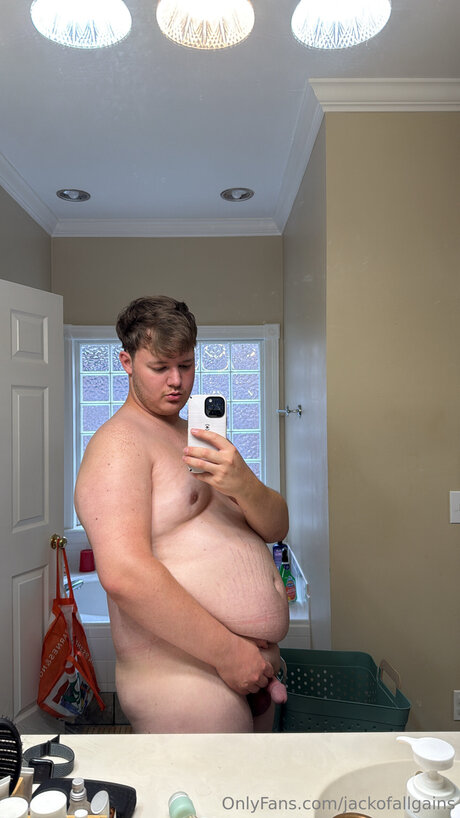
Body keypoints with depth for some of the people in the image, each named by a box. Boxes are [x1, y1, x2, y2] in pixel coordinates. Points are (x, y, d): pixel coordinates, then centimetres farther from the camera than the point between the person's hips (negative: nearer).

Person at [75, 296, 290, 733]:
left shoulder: (201, 440, 12)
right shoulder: (117, 442, -13)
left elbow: (275, 528, 3)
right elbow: (123, 574, -26)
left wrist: (243, 484, -18)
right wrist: (227, 651, -20)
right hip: (185, 679, -8)